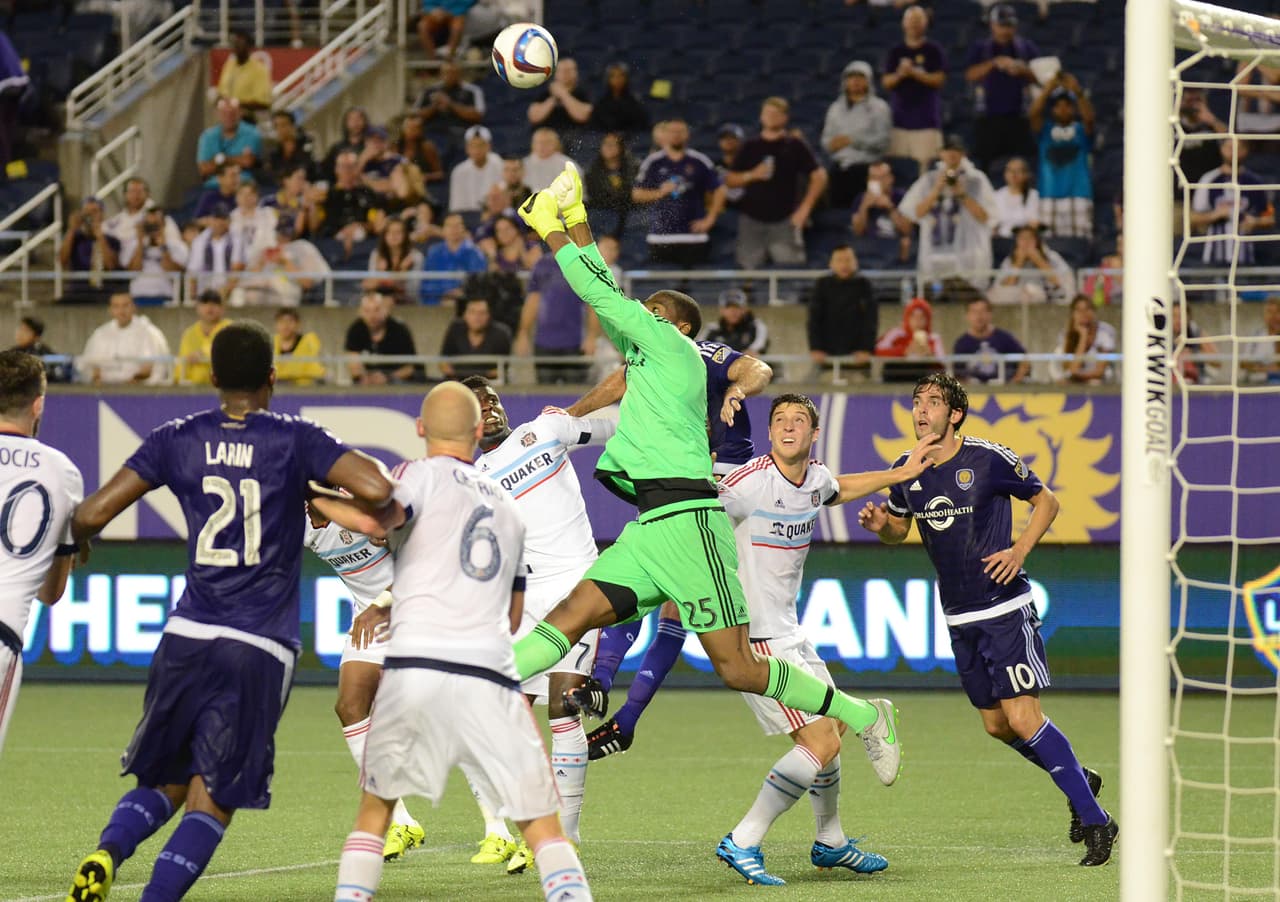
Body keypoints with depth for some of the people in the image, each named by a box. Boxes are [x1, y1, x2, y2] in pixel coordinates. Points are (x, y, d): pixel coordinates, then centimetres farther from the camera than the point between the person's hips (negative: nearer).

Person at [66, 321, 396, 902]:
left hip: (187, 637, 2)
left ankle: (107, 853, -11)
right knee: (212, 804, 2)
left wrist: (72, 538, 26)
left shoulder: (178, 440, 6)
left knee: (163, 783, 17)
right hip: (261, 650, -2)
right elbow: (376, 490, -12)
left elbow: (93, 514, 3)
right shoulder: (294, 440, 0)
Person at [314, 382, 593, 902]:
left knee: (376, 805, 14)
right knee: (540, 817, 2)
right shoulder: (508, 505, 26)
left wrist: (314, 501, 3)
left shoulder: (423, 475, 8)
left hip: (413, 665, -3)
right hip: (490, 672, 3)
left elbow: (373, 521, -14)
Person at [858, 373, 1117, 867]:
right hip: (959, 618, 6)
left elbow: (1046, 501, 0)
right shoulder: (907, 470, 3)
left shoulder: (990, 459, -12)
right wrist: (879, 524, -4)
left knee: (1023, 717, -14)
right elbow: (899, 529, 19)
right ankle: (1078, 779, 34)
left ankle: (1095, 821, -6)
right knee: (997, 725, 10)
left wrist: (1019, 551, -14)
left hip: (1005, 608, -6)